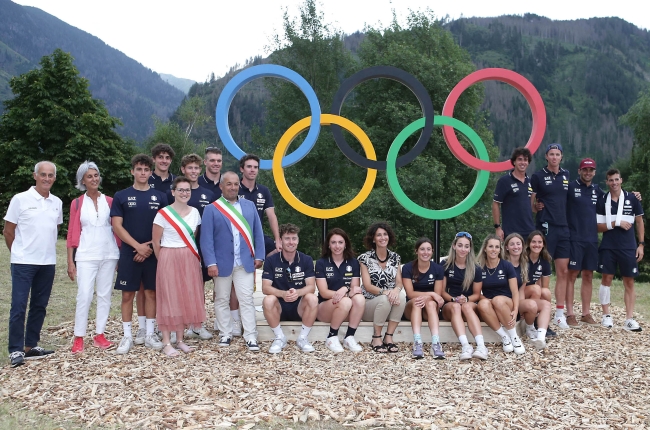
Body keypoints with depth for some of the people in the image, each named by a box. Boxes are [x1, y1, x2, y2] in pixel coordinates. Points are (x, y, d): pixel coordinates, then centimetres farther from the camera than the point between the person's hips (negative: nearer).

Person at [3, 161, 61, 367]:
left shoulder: (57, 202, 8)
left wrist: (46, 249, 14)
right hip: (23, 263, -5)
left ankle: (31, 346, 19)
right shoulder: (20, 199, -6)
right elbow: (8, 231, -1)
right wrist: (20, 252, 6)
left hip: (48, 263, 5)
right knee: (18, 306, -5)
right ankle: (16, 350, 1)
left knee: (39, 306, 10)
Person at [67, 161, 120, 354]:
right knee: (84, 295, -8)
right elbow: (72, 233, 3)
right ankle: (78, 338, 0)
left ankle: (100, 335, 14)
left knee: (105, 294, 5)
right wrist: (70, 261, -1)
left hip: (108, 254, 2)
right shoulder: (77, 203, 4)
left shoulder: (109, 201, 6)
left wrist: (121, 254, 2)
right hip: (86, 256, -2)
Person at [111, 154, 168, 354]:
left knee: (151, 293, 6)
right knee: (128, 294, 1)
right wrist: (138, 246, -12)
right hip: (129, 253, -1)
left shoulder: (160, 197, 6)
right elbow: (117, 226, -4)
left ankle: (149, 334, 15)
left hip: (152, 254, 2)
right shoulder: (121, 196, 2)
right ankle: (127, 336, 9)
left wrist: (150, 248, -7)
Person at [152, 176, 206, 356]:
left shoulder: (195, 212, 7)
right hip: (169, 259, -5)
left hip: (190, 260, 5)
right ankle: (167, 343, 5)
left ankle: (180, 340, 17)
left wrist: (193, 257, 7)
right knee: (169, 298, -2)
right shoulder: (163, 213, -7)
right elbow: (155, 241, -3)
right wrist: (164, 260, 1)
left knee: (187, 298, 6)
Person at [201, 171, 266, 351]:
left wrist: (259, 256, 1)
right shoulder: (212, 209, -1)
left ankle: (251, 337, 3)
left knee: (247, 300, 0)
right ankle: (225, 335, 21)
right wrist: (211, 263, -14)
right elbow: (206, 239, -7)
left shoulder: (249, 206, 9)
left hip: (245, 262, 1)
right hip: (222, 263, -1)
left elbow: (258, 233, 9)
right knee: (222, 300, 9)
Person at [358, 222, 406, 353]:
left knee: (402, 295, -29)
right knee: (385, 299, -35)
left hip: (391, 300, 3)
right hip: (370, 302, -3)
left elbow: (399, 282, 0)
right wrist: (384, 292, -30)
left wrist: (396, 290, -25)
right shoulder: (365, 258, -4)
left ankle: (389, 337, -21)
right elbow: (367, 286, -12)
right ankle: (376, 338, -17)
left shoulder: (395, 257, 8)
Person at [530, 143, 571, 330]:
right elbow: (530, 203, 1)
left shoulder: (566, 175, 13)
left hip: (564, 228, 5)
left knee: (564, 272, 7)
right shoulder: (538, 176, -1)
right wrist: (536, 206, -17)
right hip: (545, 227, -5)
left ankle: (559, 313, 14)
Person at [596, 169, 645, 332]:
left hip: (629, 247, 1)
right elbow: (598, 227, 1)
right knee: (607, 279, 1)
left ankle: (629, 319, 4)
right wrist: (617, 223, -14)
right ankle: (606, 315, 10)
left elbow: (639, 222, 8)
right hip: (608, 247, 0)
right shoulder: (602, 200, 2)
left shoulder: (632, 198, 3)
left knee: (629, 282, 1)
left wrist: (641, 244, 2)